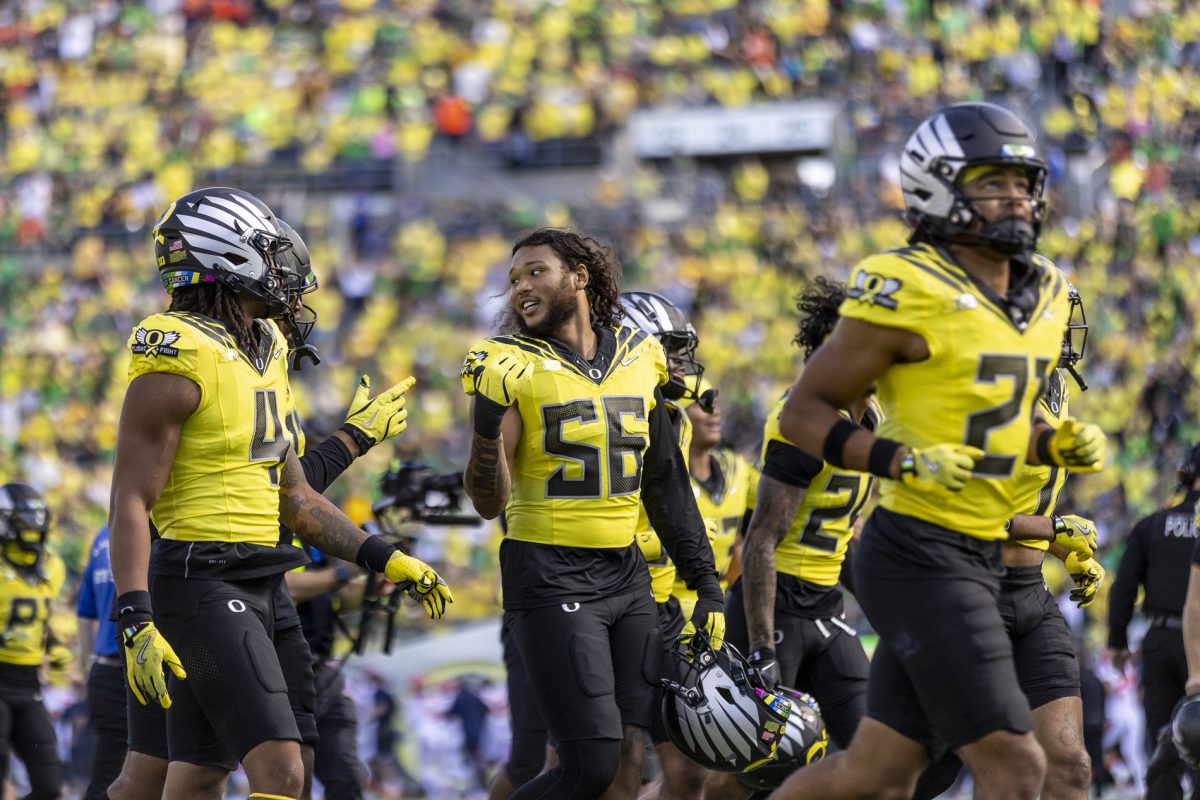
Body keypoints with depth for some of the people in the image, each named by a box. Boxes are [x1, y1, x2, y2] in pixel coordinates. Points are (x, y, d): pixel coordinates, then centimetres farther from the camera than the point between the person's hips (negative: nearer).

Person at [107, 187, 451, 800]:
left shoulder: (263, 353, 15)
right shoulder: (176, 363, -14)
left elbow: (293, 497, 21)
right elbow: (131, 501, -17)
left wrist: (382, 559, 16)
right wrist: (136, 622, -26)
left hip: (248, 587, 10)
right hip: (199, 583, -10)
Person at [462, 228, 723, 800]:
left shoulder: (637, 358, 9)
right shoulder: (512, 368, -5)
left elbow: (665, 485, 17)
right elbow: (489, 503, -9)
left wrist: (705, 584, 16)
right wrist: (487, 426, -26)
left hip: (627, 574, 5)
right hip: (551, 577, -5)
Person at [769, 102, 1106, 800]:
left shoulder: (1043, 294, 12)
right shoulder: (909, 294, -13)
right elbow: (804, 412, -8)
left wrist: (1060, 445, 4)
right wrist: (904, 460, -21)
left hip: (980, 559, 8)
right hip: (919, 555, -8)